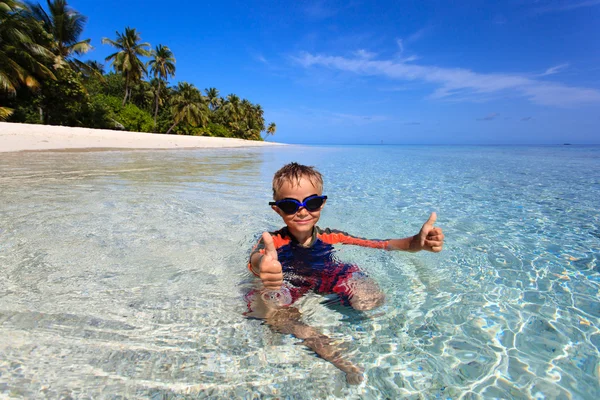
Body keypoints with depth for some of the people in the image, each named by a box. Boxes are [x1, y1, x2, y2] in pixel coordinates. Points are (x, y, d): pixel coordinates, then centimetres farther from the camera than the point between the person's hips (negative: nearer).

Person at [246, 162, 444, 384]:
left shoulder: (330, 238, -15)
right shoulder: (273, 241, -22)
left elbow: (380, 244, -22)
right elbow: (256, 257, -46)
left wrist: (415, 242, -42)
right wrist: (261, 265, -73)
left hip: (327, 280, 2)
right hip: (288, 286, -1)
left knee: (370, 300, -26)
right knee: (266, 308, -35)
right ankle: (338, 360, -25)